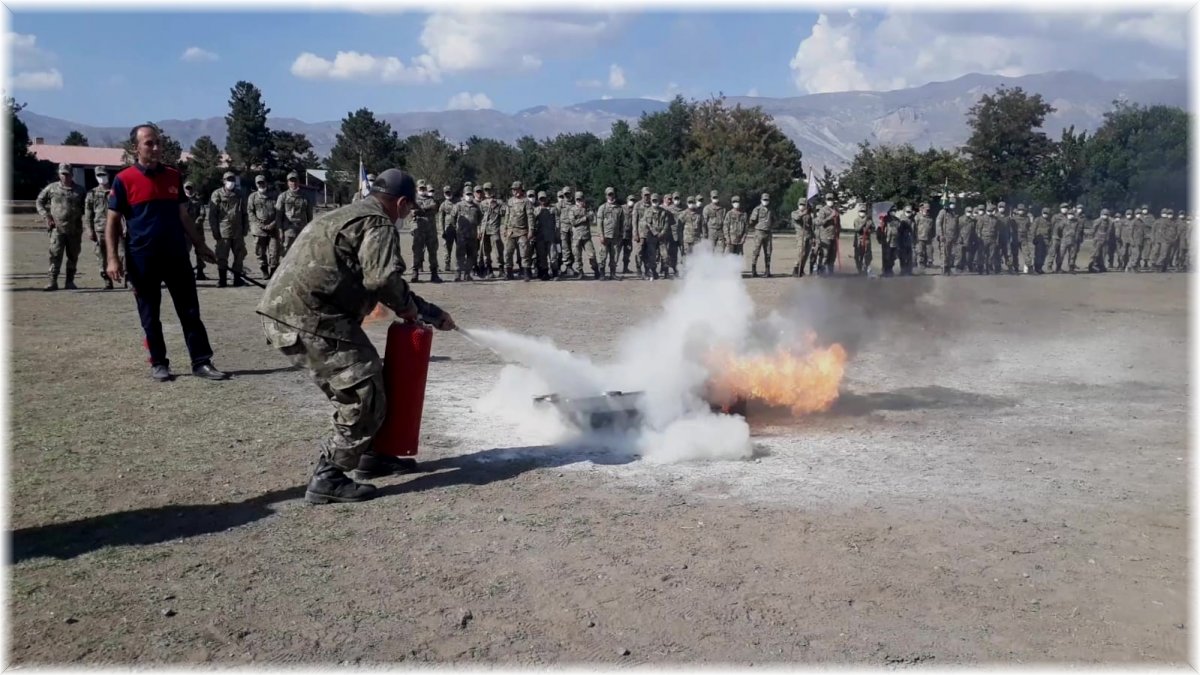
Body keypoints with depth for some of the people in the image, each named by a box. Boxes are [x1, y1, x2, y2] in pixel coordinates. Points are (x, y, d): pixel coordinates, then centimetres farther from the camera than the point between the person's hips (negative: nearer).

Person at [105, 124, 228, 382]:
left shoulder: (173, 176, 7)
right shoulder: (124, 180, -4)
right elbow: (112, 222, -3)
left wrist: (199, 245, 14)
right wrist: (112, 258, -11)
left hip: (176, 255, 3)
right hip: (142, 259, -3)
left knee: (190, 311, 3)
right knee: (150, 315, 7)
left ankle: (202, 362, 7)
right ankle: (158, 363, 18)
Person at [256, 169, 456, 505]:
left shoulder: (354, 216, 27)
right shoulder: (379, 225, -6)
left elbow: (369, 276, 33)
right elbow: (383, 277, -23)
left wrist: (432, 313, 35)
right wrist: (407, 307, -1)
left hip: (286, 310, 11)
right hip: (306, 316, -11)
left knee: (360, 380, 23)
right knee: (364, 396, -6)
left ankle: (367, 456, 33)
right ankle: (327, 478, -2)